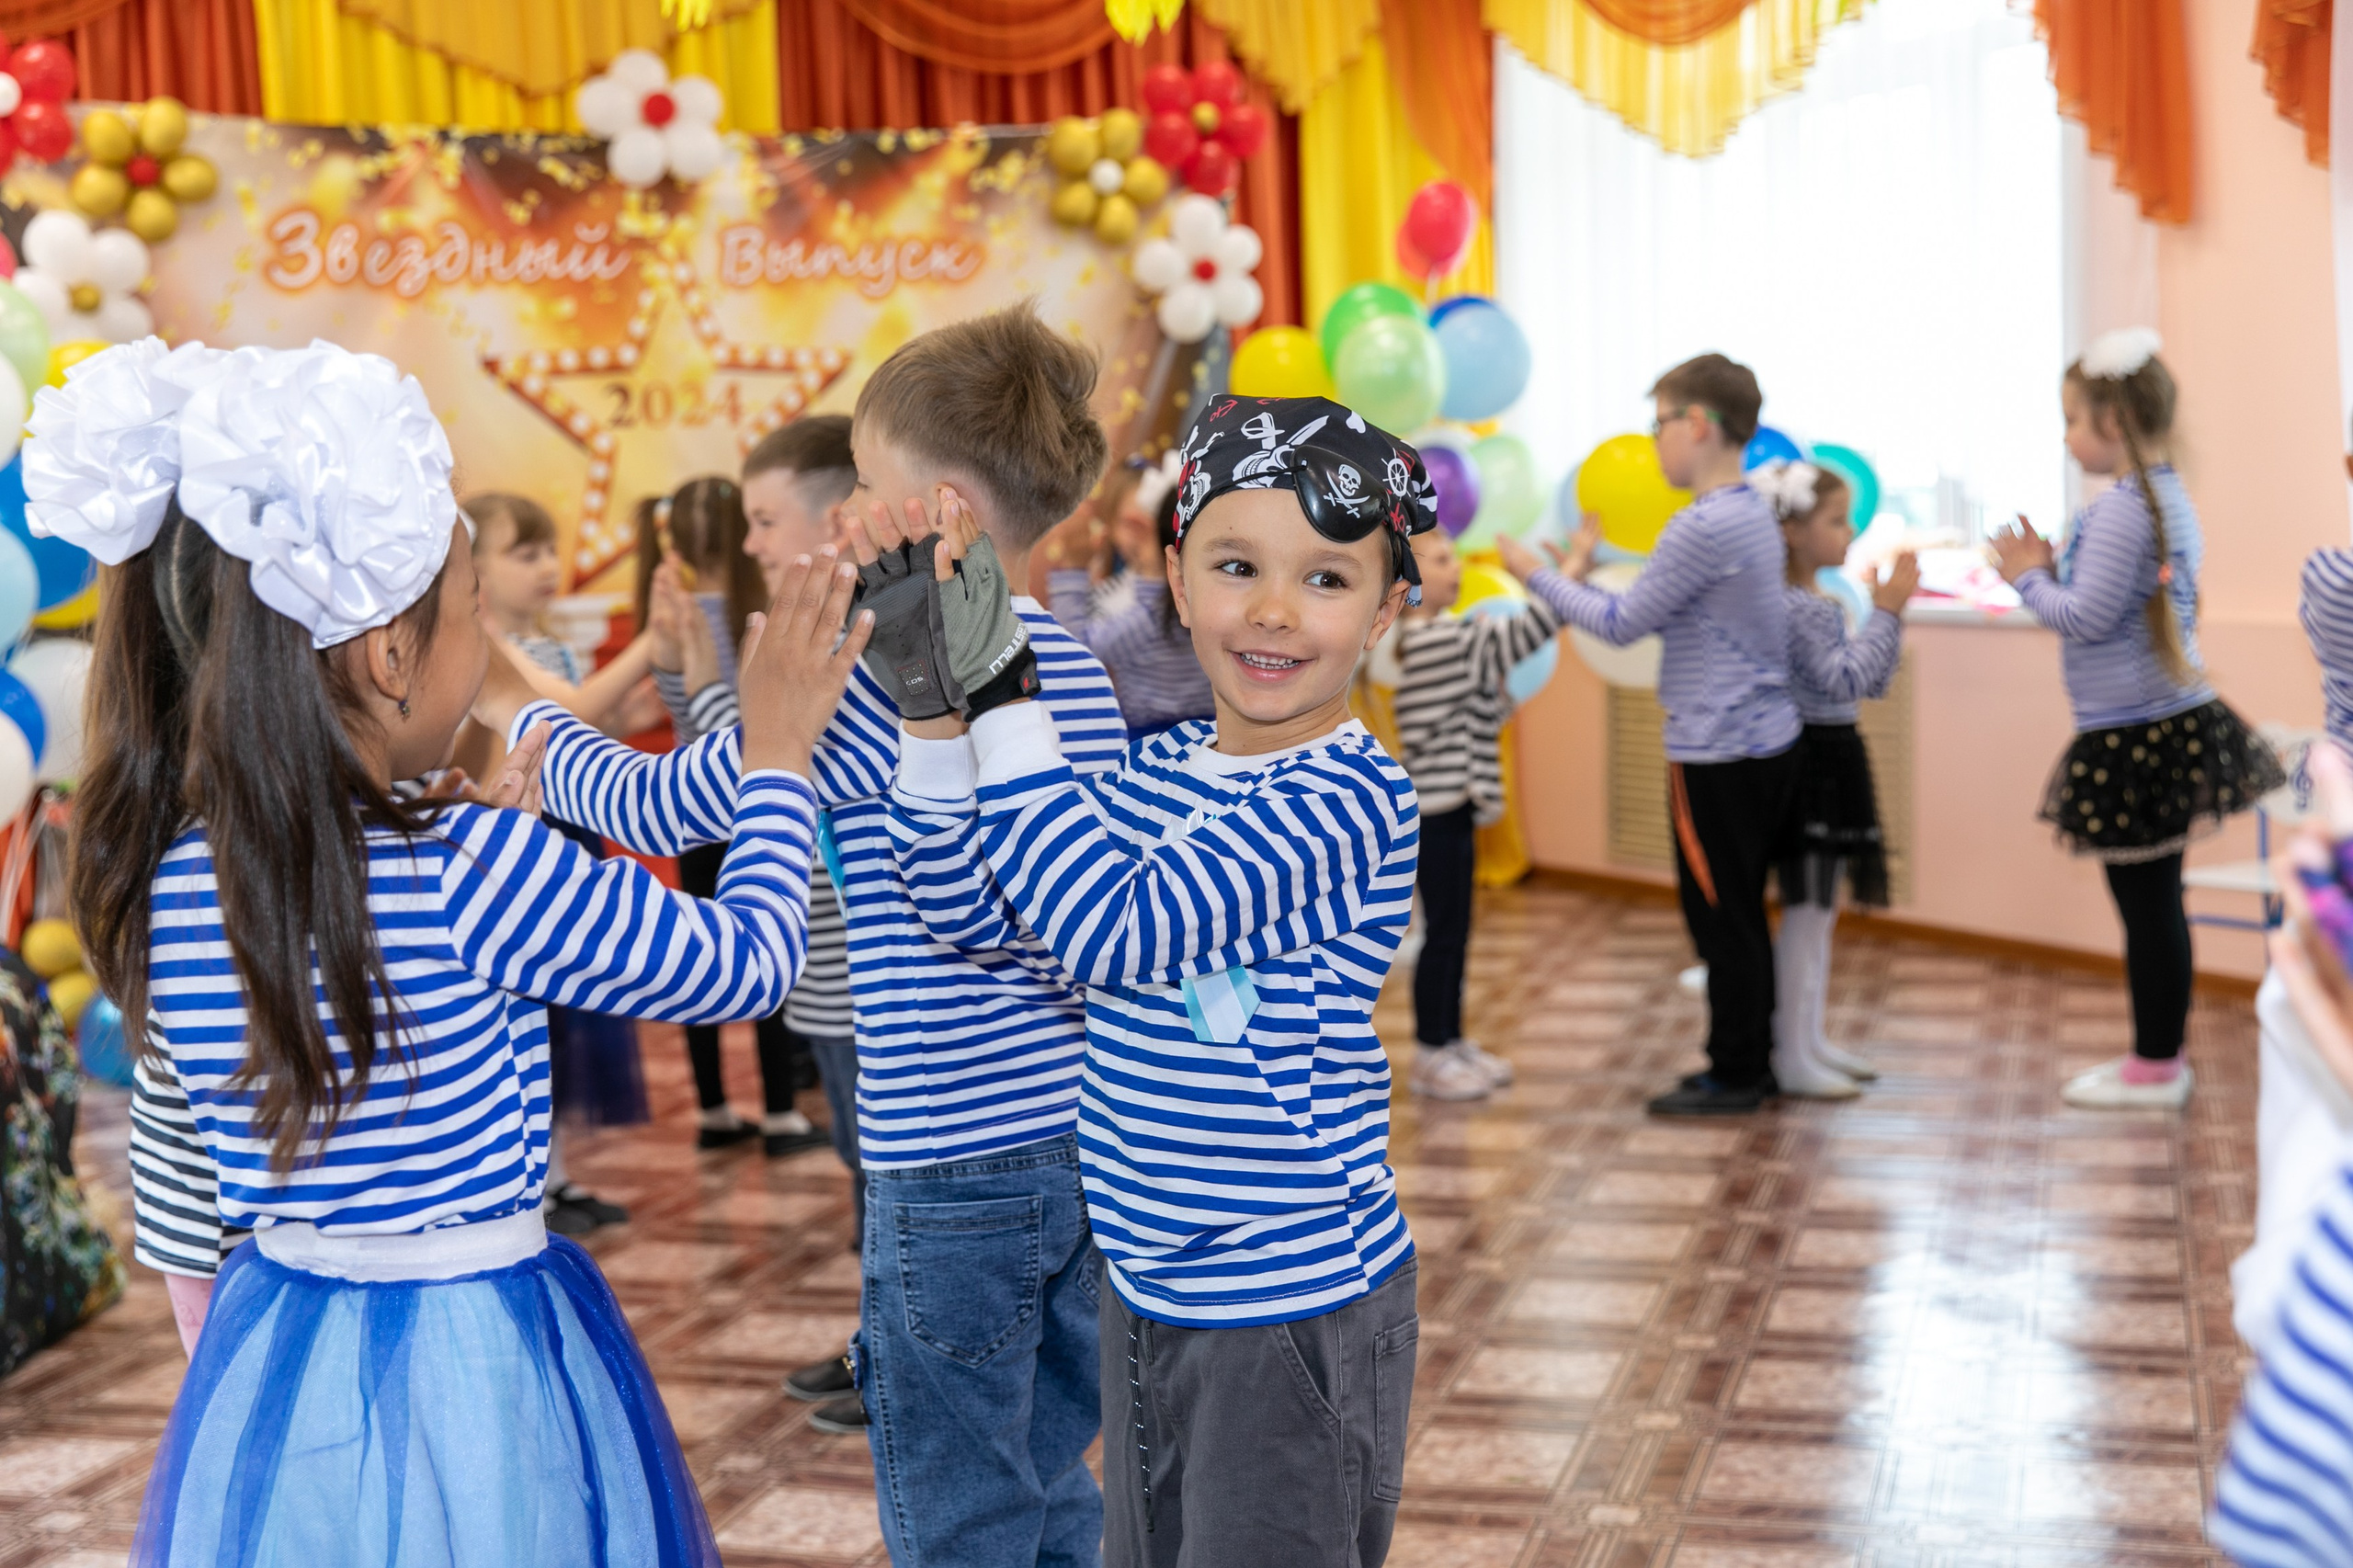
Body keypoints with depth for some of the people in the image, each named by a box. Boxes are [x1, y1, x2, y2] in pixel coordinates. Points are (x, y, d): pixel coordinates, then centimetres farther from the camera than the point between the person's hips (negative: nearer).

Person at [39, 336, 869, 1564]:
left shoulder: (164, 880, -5)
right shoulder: (477, 871, -22)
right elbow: (747, 963, -10)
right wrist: (778, 754, 3)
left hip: (268, 1367, 6)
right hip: (469, 1376, -5)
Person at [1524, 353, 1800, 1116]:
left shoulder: (1705, 526, -19)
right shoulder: (1753, 512, 11)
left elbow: (1623, 625, -13)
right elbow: (1664, 617, 14)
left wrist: (1544, 580, -1)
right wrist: (1581, 578, 14)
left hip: (1717, 753, -10)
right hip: (1766, 742, 10)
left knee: (1720, 917, -1)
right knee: (1742, 913, 16)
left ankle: (1734, 1076, 7)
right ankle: (1754, 1060, 24)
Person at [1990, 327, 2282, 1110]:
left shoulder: (2119, 509, -18)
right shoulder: (2169, 498, 13)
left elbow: (2086, 618, -20)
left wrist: (2028, 579, -5)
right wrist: (2050, 571, 12)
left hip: (2132, 738, -10)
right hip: (2175, 722, 10)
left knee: (2145, 902, -1)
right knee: (2157, 900, 15)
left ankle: (2155, 1067, 8)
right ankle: (2161, 1055, 23)